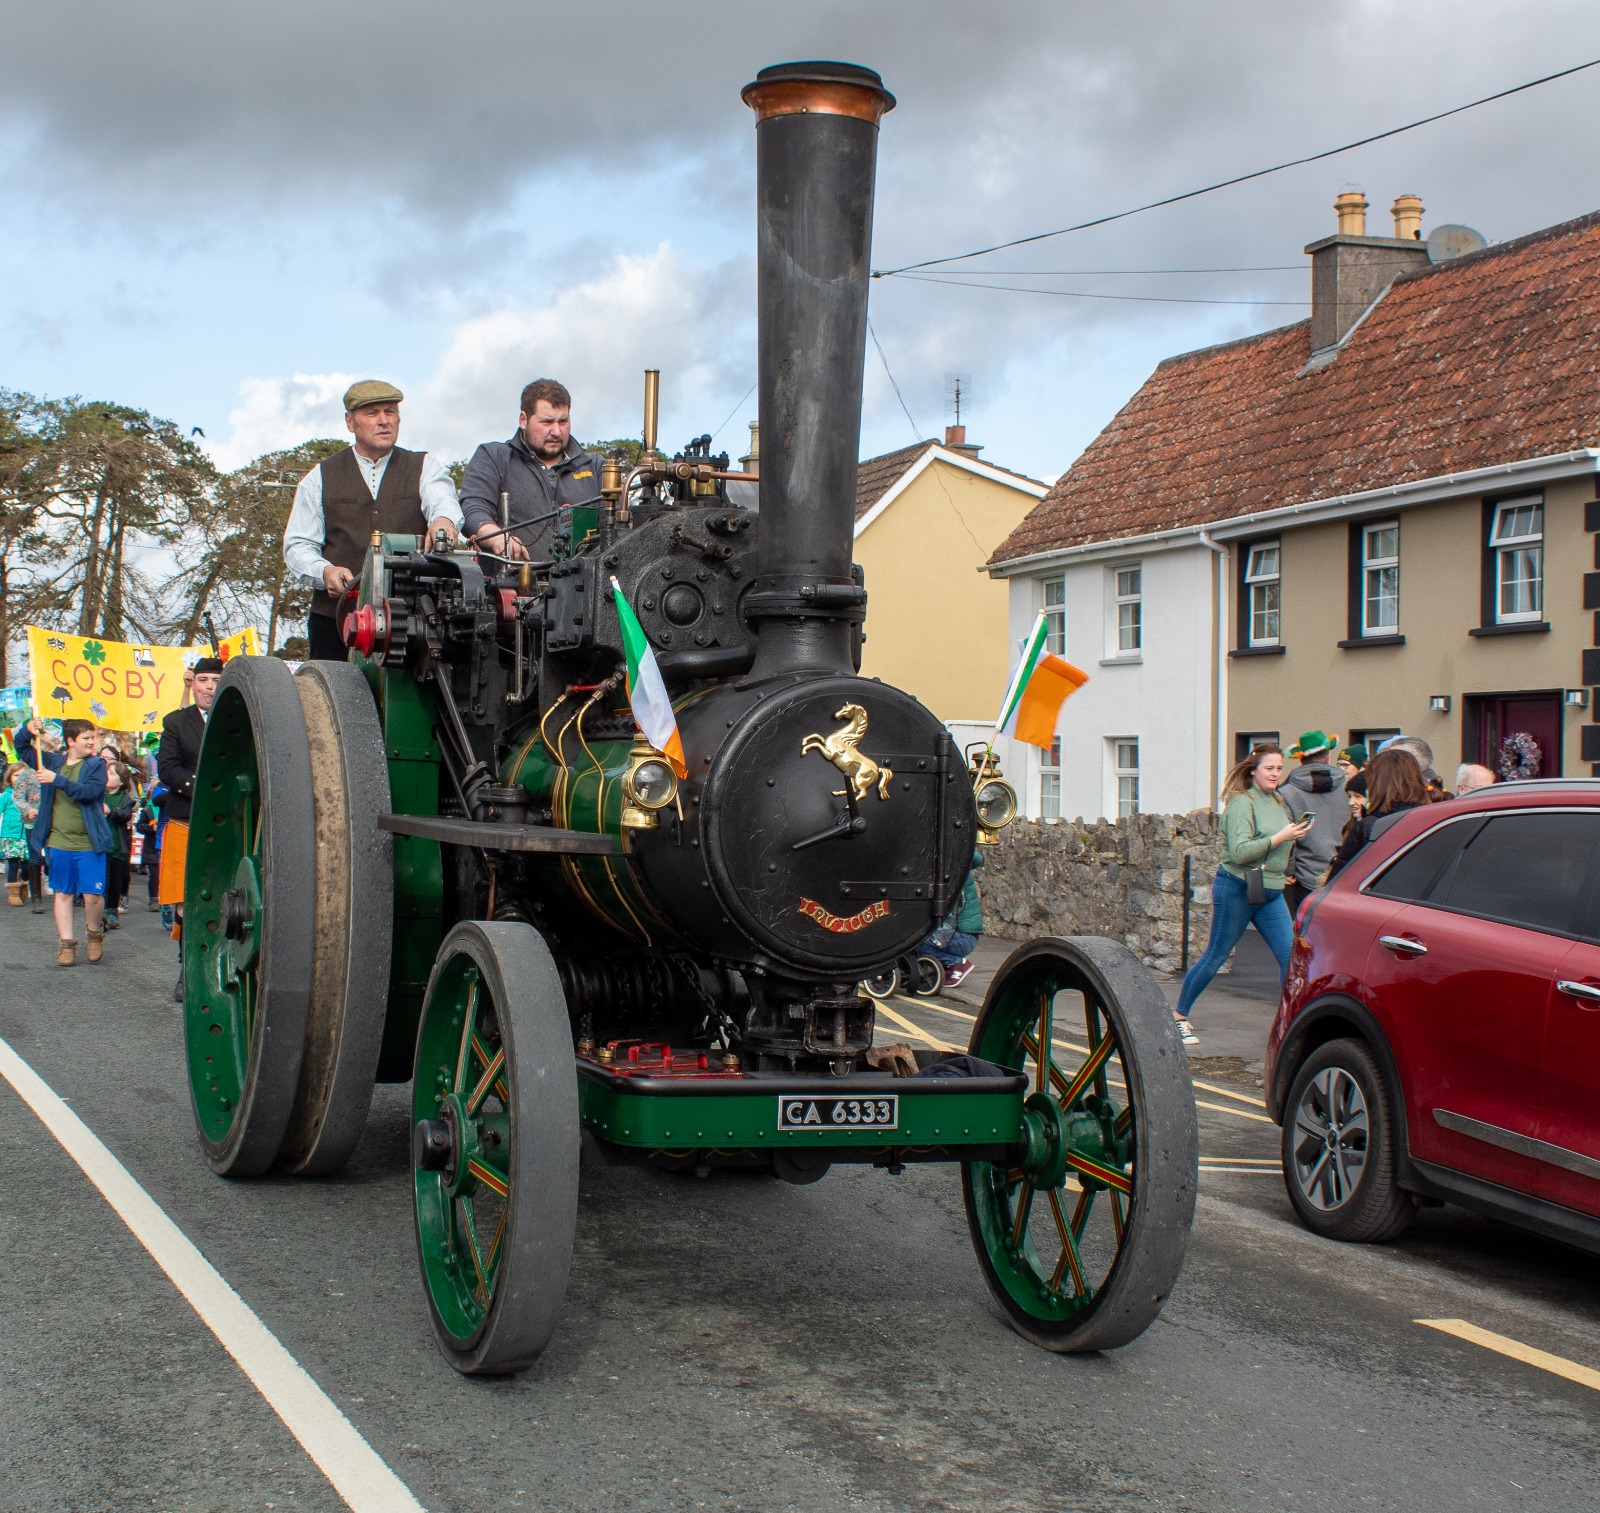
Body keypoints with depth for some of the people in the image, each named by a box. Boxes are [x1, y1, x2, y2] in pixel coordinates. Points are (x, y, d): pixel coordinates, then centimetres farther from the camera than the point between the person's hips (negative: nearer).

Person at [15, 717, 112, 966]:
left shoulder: (97, 765, -2)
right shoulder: (53, 761, 8)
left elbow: (90, 791, -20)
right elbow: (22, 749, 18)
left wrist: (58, 780, -25)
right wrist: (28, 730, -3)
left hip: (89, 843, -3)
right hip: (58, 842, 3)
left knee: (93, 895, -5)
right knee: (62, 893, 7)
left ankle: (95, 932, 21)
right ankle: (67, 943, 15)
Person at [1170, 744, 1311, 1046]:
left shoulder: (1279, 803, 12)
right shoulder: (1242, 802, -13)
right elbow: (1239, 851, -23)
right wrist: (1280, 838, -23)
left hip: (1271, 892, 7)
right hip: (1237, 888, -7)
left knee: (1291, 956, -4)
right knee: (1216, 957, 3)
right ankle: (1179, 1016, 17)